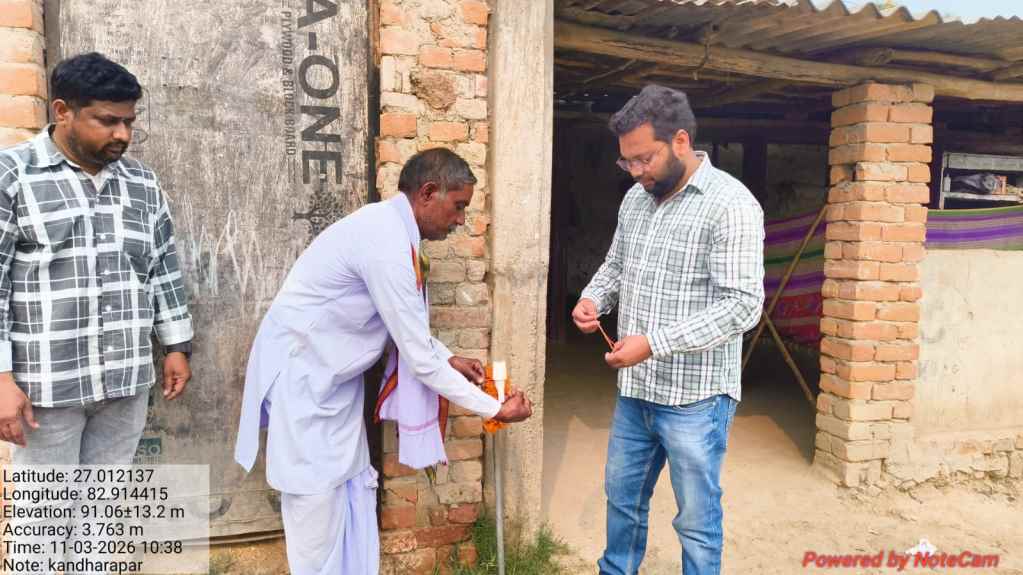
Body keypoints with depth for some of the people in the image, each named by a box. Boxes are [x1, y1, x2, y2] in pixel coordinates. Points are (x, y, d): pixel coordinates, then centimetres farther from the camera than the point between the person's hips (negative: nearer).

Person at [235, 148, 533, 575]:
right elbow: (419, 360, -23)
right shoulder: (387, 243, -27)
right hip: (302, 376, -10)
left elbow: (405, 326, 15)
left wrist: (448, 358, 7)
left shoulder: (390, 227, 3)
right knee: (319, 504, 0)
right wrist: (494, 409, -14)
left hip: (333, 376, 10)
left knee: (354, 493, 13)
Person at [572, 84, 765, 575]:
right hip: (634, 390, 7)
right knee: (623, 498, 22)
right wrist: (593, 298, -3)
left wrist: (653, 342, -26)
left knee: (697, 520, 10)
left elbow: (742, 305, -22)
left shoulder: (729, 203, -16)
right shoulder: (636, 198, 6)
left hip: (694, 398, -7)